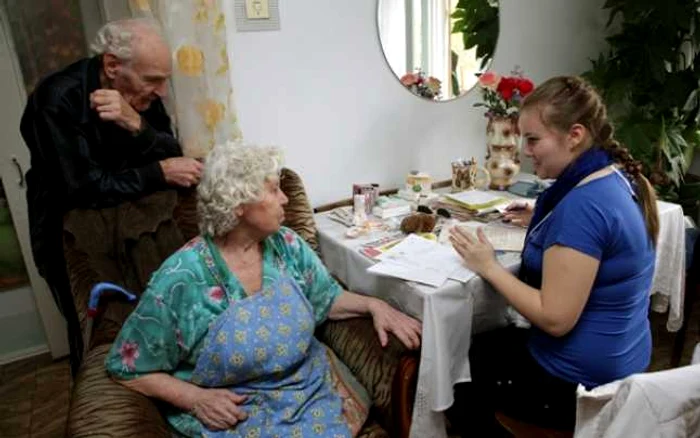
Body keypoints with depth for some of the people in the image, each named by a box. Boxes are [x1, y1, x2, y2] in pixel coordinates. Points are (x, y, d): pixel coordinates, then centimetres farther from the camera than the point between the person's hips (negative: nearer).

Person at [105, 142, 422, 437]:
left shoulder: (287, 246, -4)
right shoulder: (182, 279, -17)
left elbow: (328, 298, 11)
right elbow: (127, 367, -7)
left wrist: (373, 304, -6)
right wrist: (195, 399, -17)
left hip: (310, 386, 5)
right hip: (235, 411, -4)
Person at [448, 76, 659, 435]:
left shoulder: (583, 204, -29)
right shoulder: (619, 178, 1)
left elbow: (555, 319, -28)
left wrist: (489, 268, -19)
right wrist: (543, 224, 7)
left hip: (579, 382, -9)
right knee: (483, 344, 25)